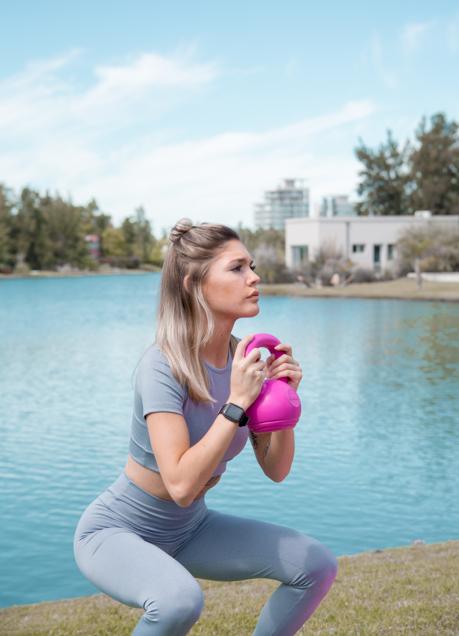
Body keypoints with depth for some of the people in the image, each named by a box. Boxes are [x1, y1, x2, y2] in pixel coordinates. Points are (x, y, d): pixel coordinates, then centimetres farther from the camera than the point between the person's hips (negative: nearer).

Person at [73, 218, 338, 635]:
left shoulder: (244, 359, -8)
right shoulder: (164, 366, -27)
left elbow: (276, 470, -4)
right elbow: (181, 485, -34)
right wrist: (237, 402, -33)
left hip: (188, 529, 7)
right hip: (116, 532, -6)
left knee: (318, 566, -1)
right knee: (180, 599, -37)